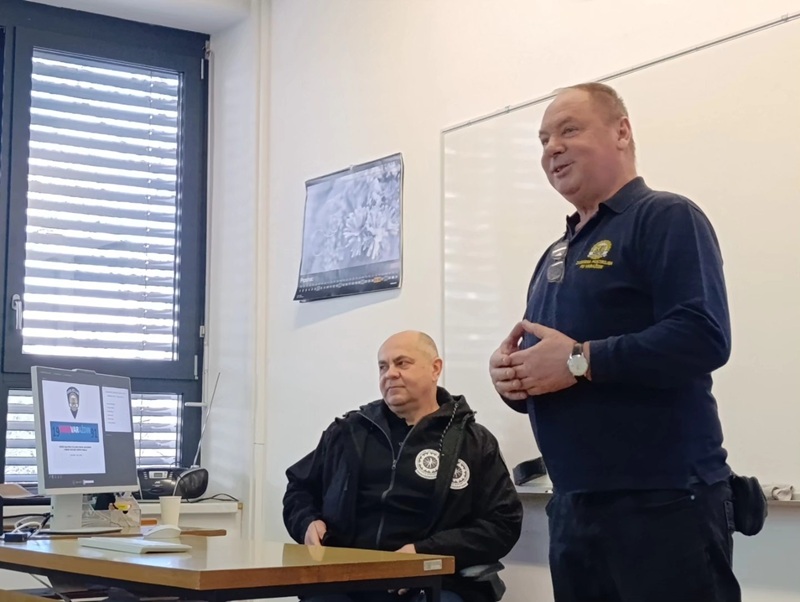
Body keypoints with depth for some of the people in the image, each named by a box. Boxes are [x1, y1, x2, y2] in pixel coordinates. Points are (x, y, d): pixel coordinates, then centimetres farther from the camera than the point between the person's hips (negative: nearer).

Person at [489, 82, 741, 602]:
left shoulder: (666, 217, -6)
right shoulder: (558, 253, 20)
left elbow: (703, 336, -20)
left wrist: (580, 361, -18)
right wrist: (513, 375, 1)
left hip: (663, 501, -8)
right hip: (573, 506, 8)